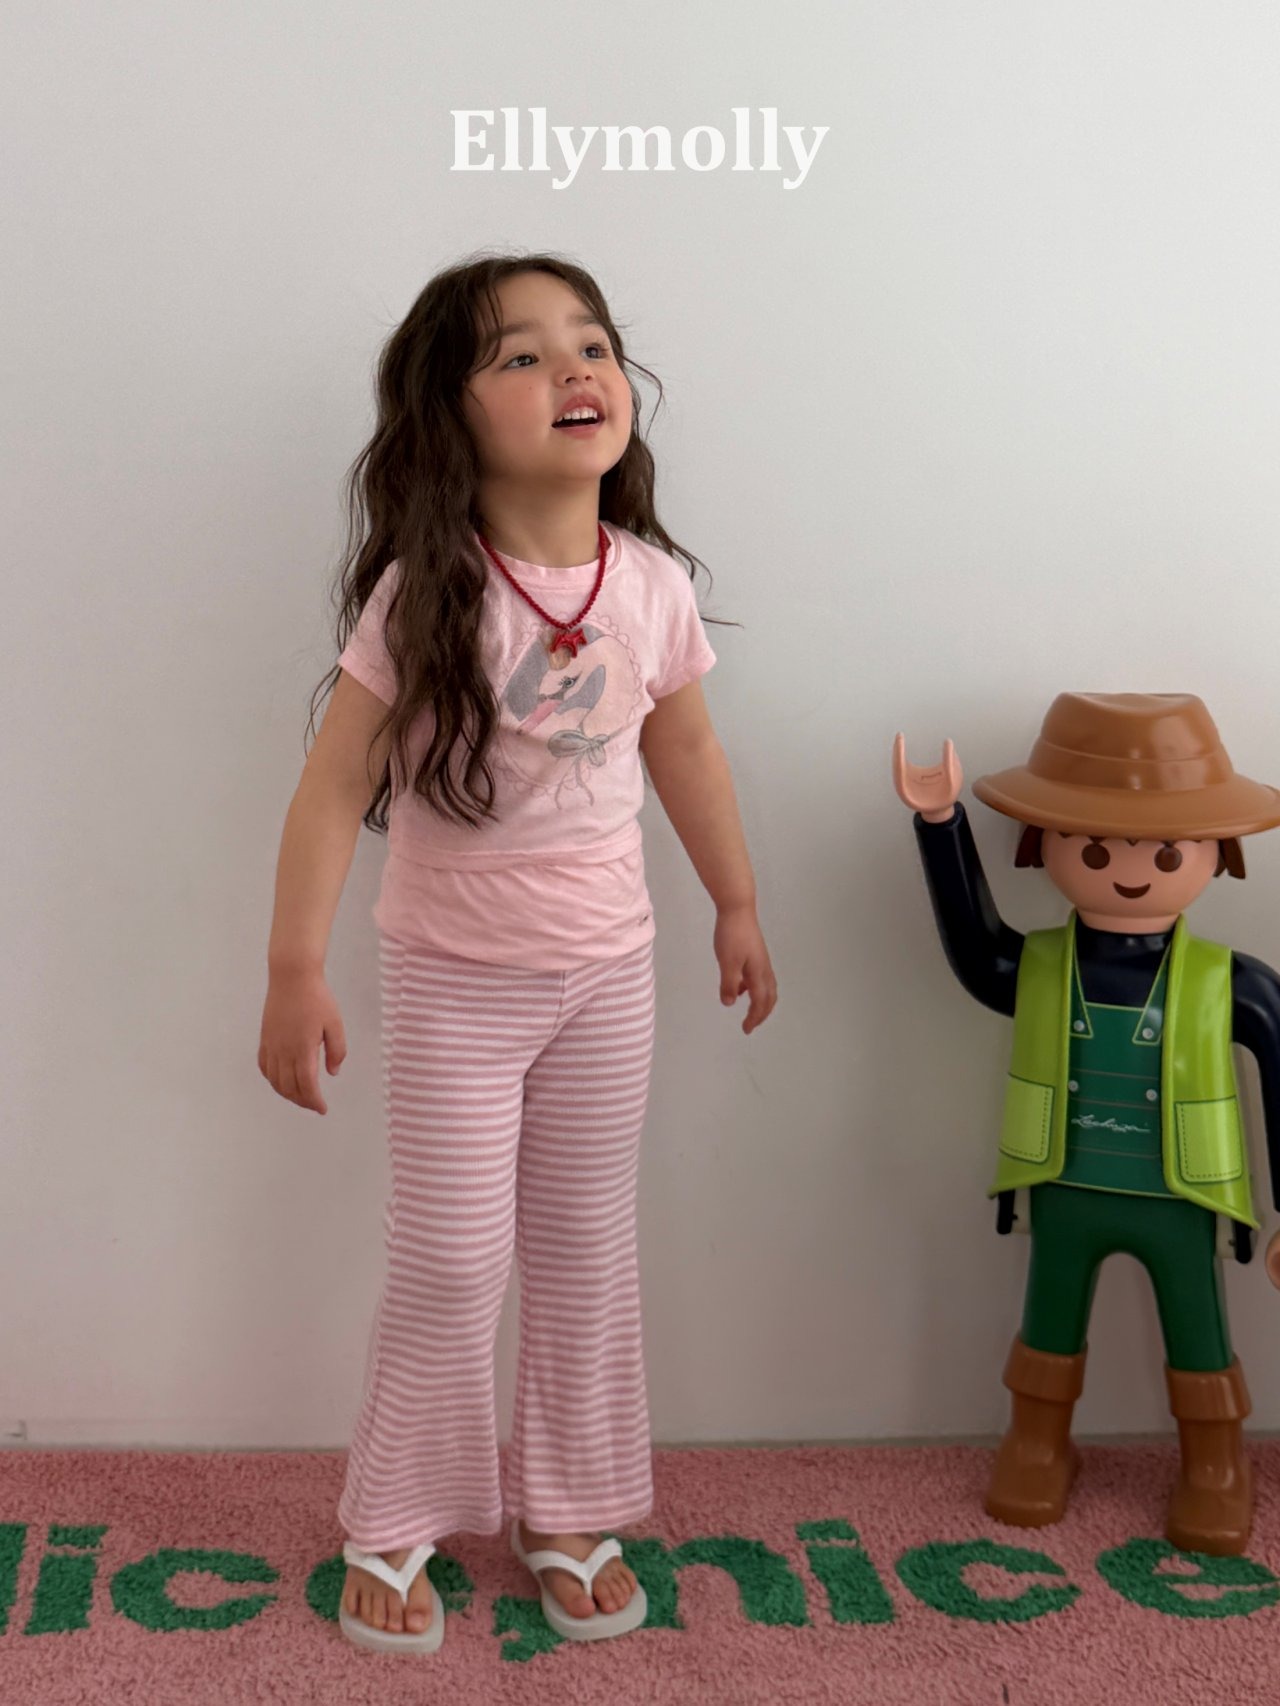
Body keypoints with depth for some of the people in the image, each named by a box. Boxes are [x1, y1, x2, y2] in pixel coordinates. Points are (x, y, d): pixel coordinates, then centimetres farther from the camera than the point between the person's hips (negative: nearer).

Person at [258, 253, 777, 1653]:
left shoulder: (652, 586, -7)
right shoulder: (420, 595, -18)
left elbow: (686, 754, 9)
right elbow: (335, 785, -14)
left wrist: (737, 907, 18)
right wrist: (296, 972, -15)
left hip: (606, 973, 4)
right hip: (454, 980, -3)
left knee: (587, 1258, 13)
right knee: (450, 1263, 3)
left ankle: (568, 1515, 31)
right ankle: (393, 1525, 25)